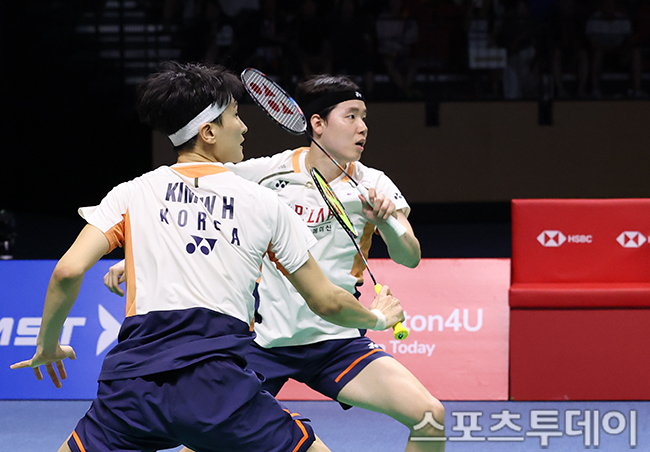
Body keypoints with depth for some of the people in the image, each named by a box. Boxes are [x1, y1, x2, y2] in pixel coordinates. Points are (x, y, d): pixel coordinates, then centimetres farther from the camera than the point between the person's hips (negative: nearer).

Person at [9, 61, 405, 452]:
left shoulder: (131, 195, 12)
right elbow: (326, 301, 17)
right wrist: (376, 317, 38)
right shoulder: (264, 204, 11)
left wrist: (48, 347, 17)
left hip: (134, 381, 2)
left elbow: (69, 271, 0)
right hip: (219, 387, -2)